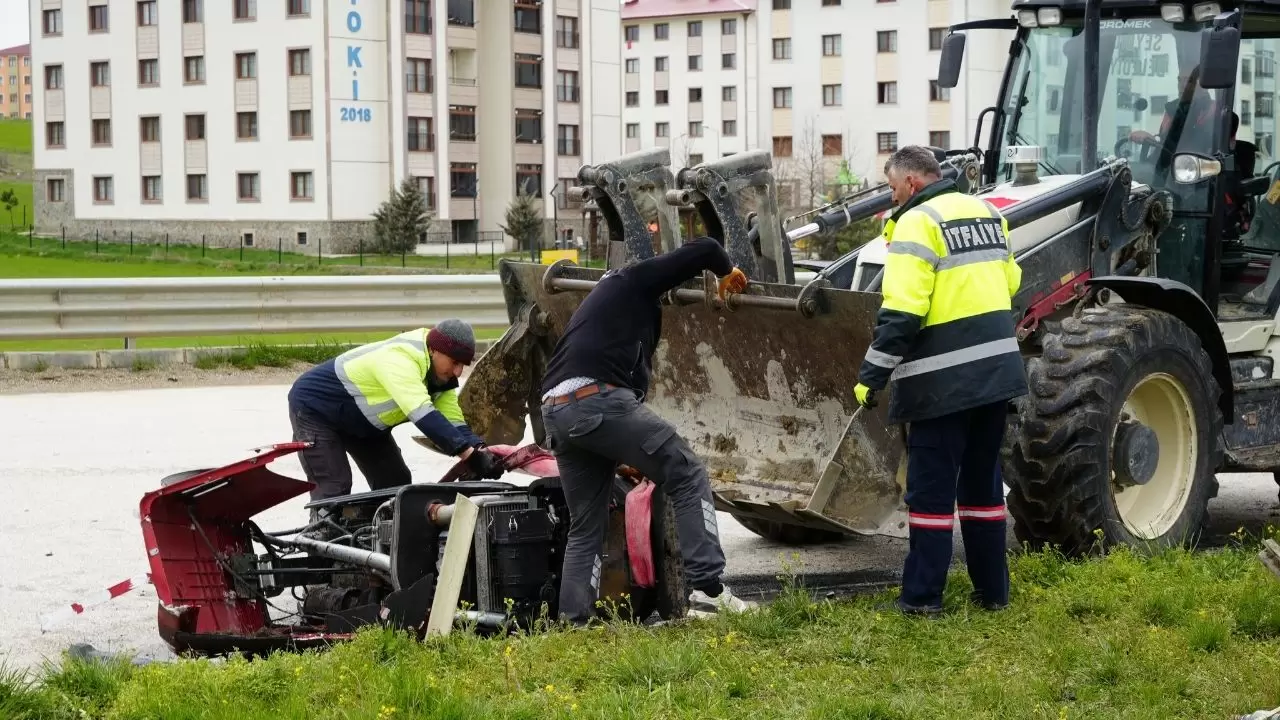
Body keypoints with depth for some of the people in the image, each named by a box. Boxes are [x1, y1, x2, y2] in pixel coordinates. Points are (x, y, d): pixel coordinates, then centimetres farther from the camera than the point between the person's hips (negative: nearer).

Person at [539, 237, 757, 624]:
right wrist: (727, 271, 28)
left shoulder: (603, 296, 37)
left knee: (586, 527, 16)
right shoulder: (637, 280, 14)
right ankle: (708, 590, -11)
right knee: (688, 477, -2)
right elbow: (702, 250, 5)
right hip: (600, 399, -8)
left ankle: (574, 622, 8)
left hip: (555, 413, 8)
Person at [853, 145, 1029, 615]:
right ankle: (993, 590, 21)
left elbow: (901, 313, -18)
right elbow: (1010, 282, 19)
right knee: (982, 482, 17)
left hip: (943, 380, -7)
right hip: (996, 369, 7)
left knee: (931, 487, 0)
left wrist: (871, 376, -14)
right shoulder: (986, 212, 13)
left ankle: (922, 595, 3)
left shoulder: (917, 223, -12)